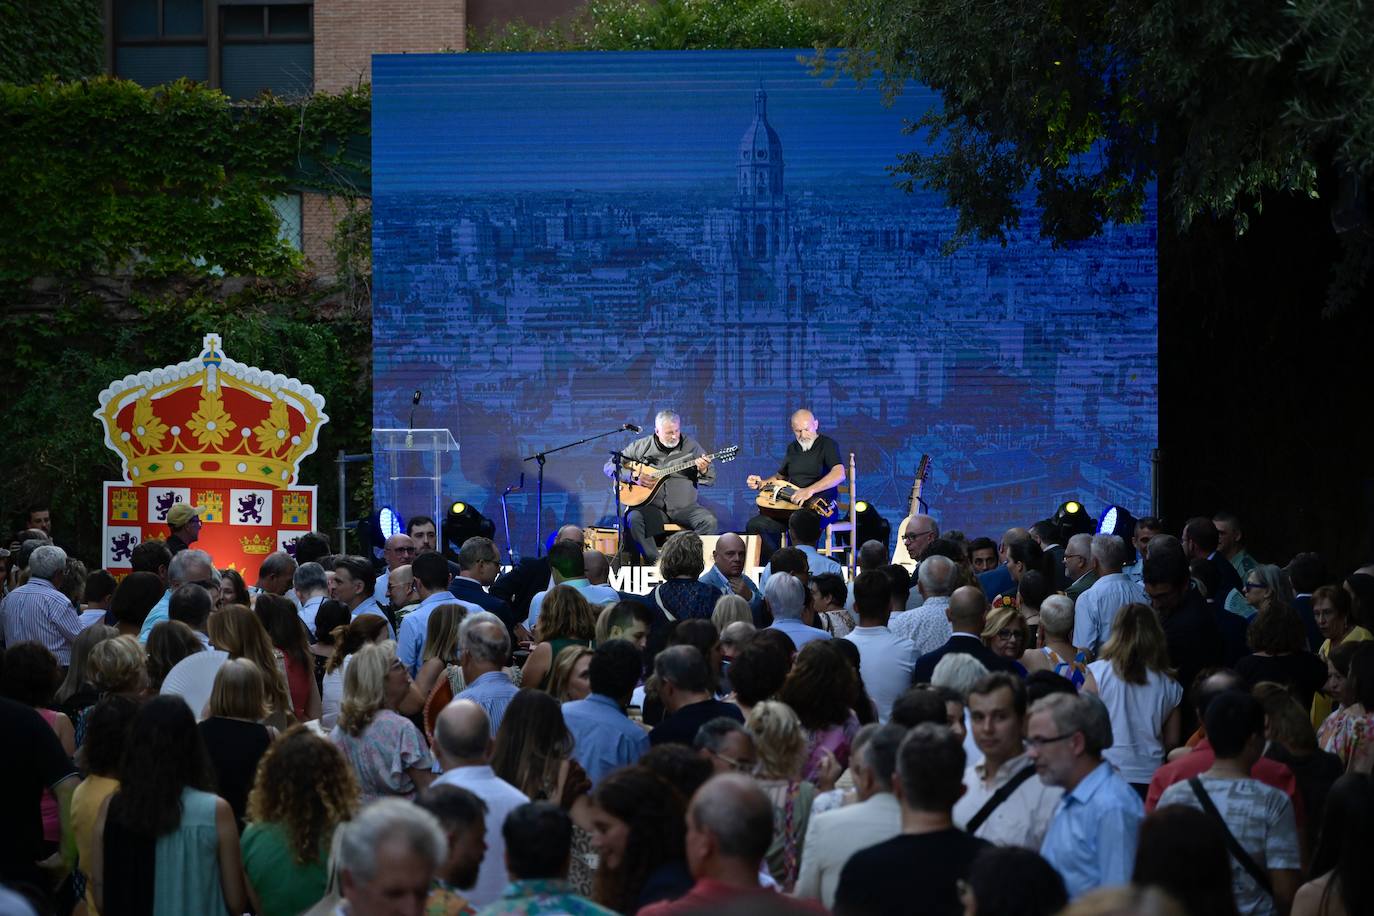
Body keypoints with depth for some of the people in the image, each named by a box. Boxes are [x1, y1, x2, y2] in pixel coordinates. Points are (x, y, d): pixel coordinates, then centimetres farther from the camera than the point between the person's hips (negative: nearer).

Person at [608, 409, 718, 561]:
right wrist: (634, 476, -11)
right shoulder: (641, 447, 4)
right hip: (652, 507, -1)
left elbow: (710, 480, 8)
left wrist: (703, 471, -16)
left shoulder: (691, 446, 6)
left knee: (709, 520, -27)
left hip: (684, 508, 1)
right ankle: (655, 561, -26)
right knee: (634, 518, -31)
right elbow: (609, 466, 6)